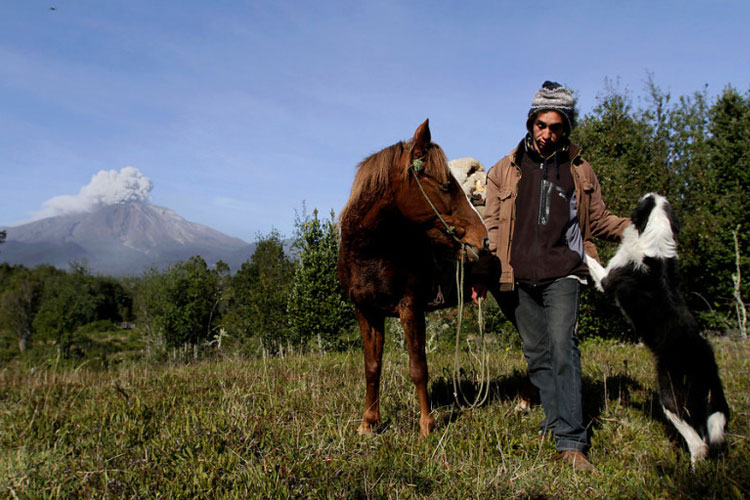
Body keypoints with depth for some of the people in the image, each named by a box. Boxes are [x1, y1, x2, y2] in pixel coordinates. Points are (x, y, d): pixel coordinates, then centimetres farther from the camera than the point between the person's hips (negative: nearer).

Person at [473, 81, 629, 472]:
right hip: (516, 278, 2)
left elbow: (599, 220, 19)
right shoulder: (505, 170, 11)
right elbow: (491, 226, 10)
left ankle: (572, 443, -12)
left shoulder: (580, 171, 13)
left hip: (562, 273, -1)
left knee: (562, 348, -14)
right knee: (537, 354, 5)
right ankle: (555, 424, 16)